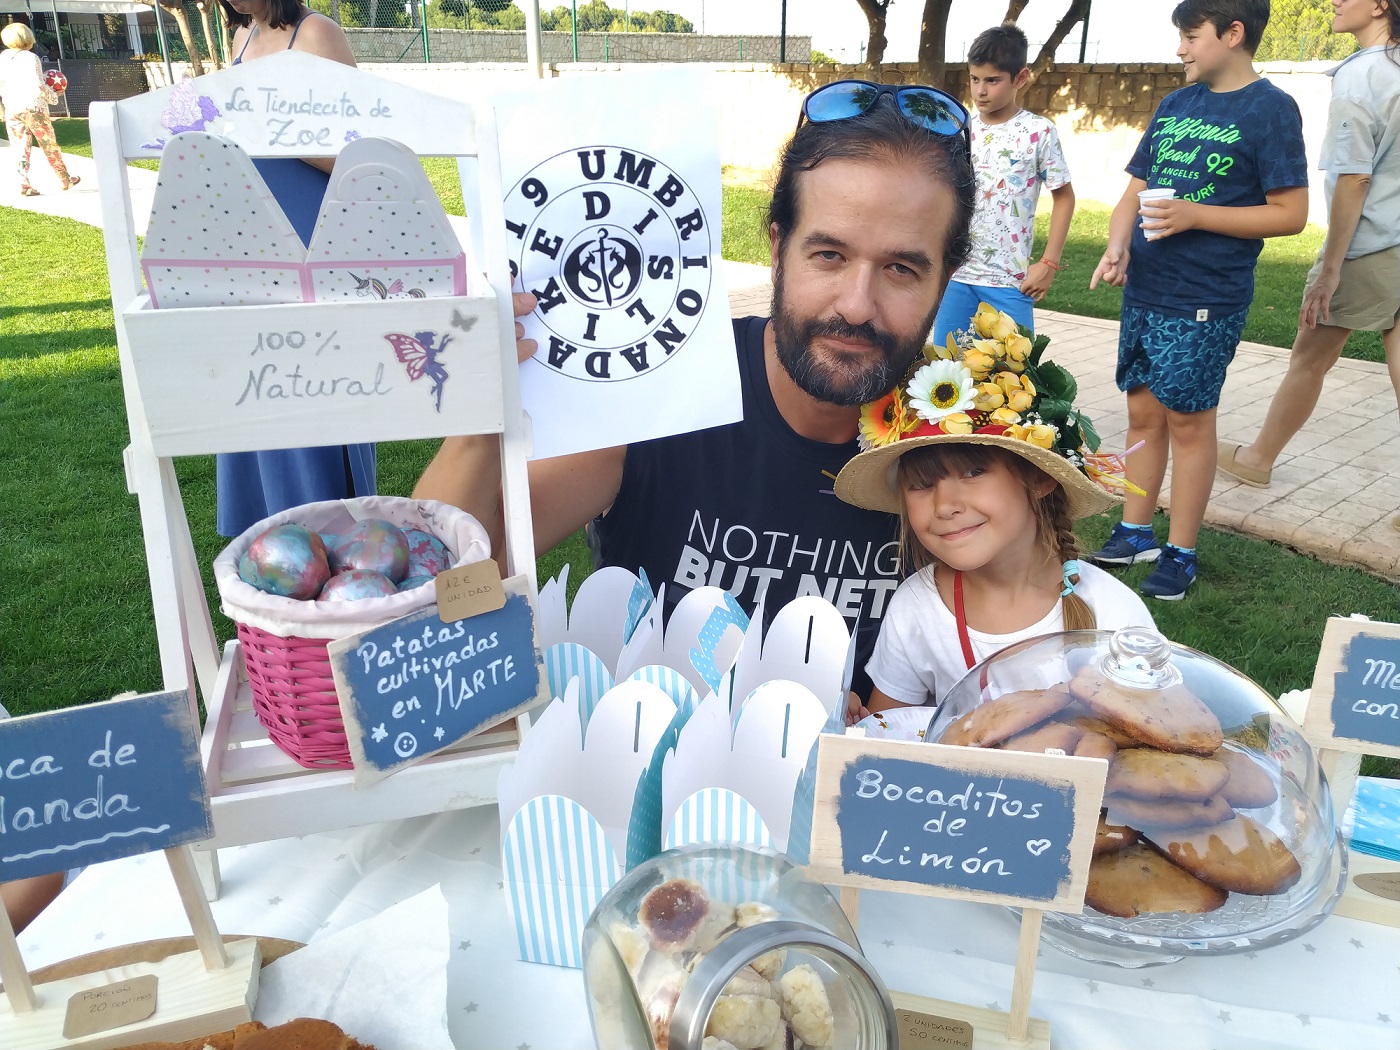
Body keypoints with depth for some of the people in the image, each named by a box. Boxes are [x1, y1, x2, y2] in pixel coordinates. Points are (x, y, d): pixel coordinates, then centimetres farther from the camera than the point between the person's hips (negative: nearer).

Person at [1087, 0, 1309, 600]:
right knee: (1143, 412, 11)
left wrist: (1193, 215, -17)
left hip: (1206, 301, -6)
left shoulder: (1270, 109, -6)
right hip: (1144, 291, 6)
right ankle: (1134, 535, 23)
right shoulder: (1174, 105, 13)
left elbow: (1290, 213, -10)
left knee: (1187, 419, 0)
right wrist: (1118, 244, -6)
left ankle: (1180, 554, 12)